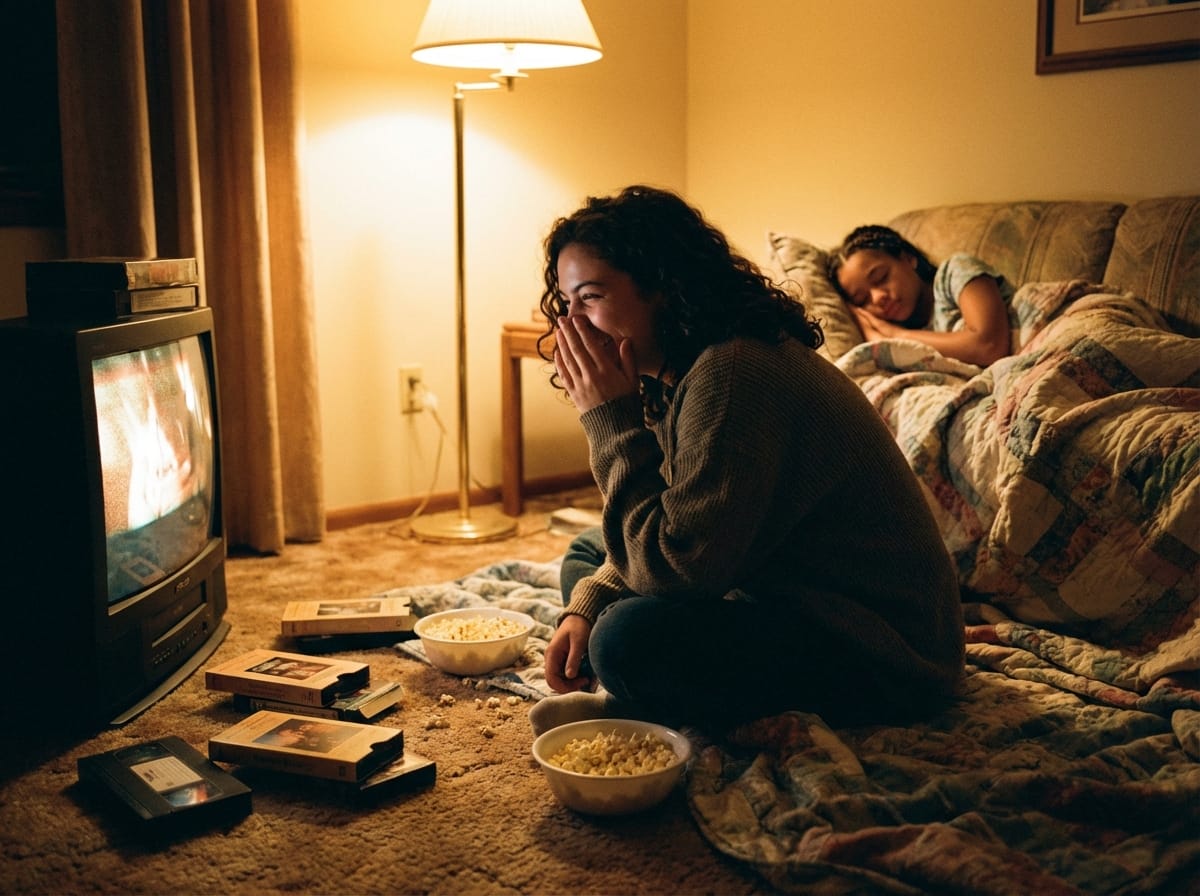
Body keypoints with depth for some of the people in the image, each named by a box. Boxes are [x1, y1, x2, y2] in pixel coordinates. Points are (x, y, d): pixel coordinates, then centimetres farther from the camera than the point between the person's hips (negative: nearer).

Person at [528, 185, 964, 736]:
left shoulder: (733, 378, -26)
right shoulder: (678, 374, 5)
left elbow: (671, 565, -28)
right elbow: (666, 534, 11)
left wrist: (612, 420, -21)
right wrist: (584, 609, -6)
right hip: (788, 596, 10)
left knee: (631, 639, -32)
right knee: (588, 554, 16)